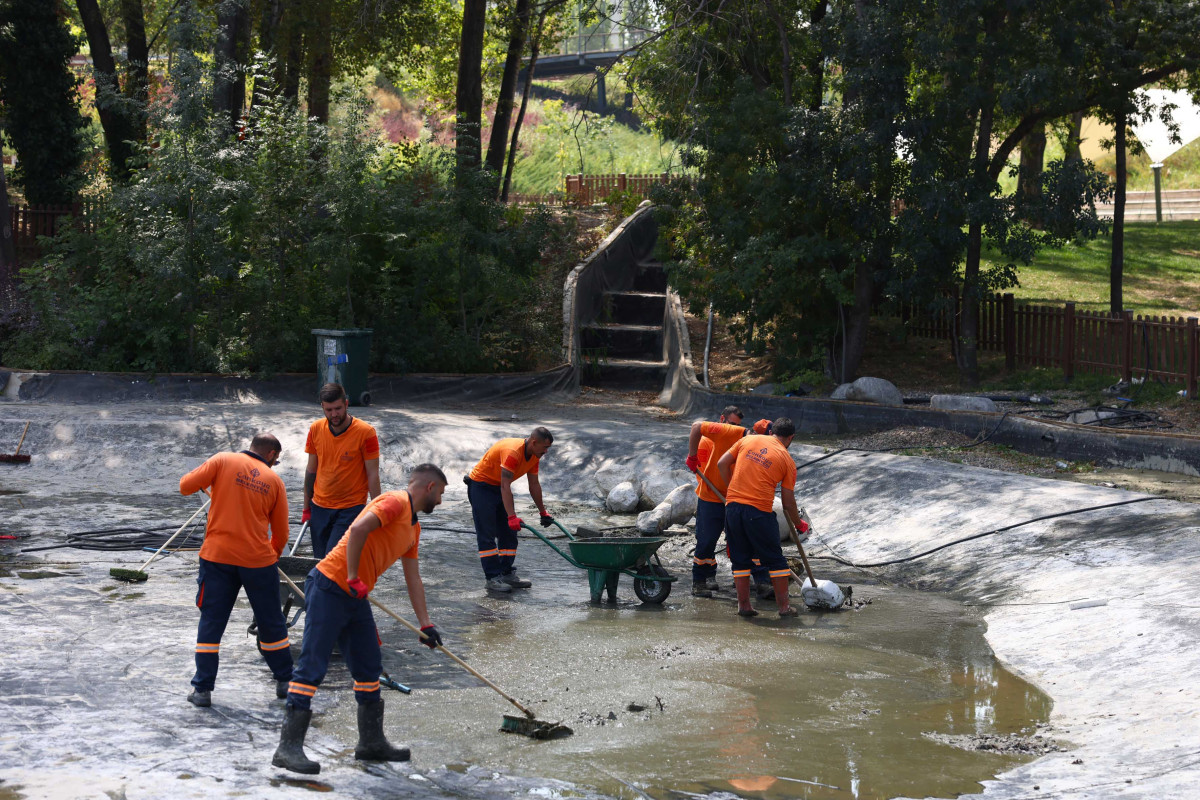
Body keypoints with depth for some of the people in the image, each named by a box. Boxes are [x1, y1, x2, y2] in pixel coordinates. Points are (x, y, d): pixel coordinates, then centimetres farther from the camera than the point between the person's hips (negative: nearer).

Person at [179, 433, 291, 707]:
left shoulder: (223, 461, 0)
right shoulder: (274, 480, 4)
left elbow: (185, 486, -6)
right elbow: (281, 533, 8)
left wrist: (205, 480, 16)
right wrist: (272, 556, 27)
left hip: (217, 556, 0)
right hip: (258, 559, 0)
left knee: (211, 621, 8)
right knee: (271, 622, 16)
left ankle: (202, 689, 6)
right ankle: (285, 682, 26)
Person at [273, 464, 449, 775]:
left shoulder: (413, 527, 20)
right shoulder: (395, 502, -11)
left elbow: (413, 579, 25)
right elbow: (358, 529, -26)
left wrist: (426, 624, 22)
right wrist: (353, 578, -22)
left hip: (355, 597, 10)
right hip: (329, 588, -10)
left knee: (369, 668, 13)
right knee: (312, 667, -11)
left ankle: (372, 742, 23)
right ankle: (289, 747, -12)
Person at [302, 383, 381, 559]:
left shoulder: (365, 433, -11)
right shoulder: (315, 430, 2)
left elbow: (373, 475, -7)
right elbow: (311, 470, 11)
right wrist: (307, 509, 13)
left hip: (351, 509, -5)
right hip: (320, 507, 5)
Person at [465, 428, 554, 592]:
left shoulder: (534, 455, -3)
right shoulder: (512, 452, -32)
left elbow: (534, 486, 9)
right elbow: (505, 486, -34)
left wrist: (543, 512, 14)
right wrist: (512, 516, -38)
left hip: (499, 487, 9)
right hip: (481, 486, -9)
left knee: (509, 533, 6)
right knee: (487, 534, -10)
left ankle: (507, 574, 10)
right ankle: (492, 578, -10)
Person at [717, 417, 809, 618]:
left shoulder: (748, 440, 10)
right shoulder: (787, 460, 3)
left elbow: (722, 464, 8)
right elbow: (788, 502, 5)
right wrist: (799, 524, 20)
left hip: (733, 505, 3)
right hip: (759, 511, -3)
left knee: (740, 559, 13)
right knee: (775, 559, 9)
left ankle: (743, 604, 13)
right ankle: (784, 606, 11)